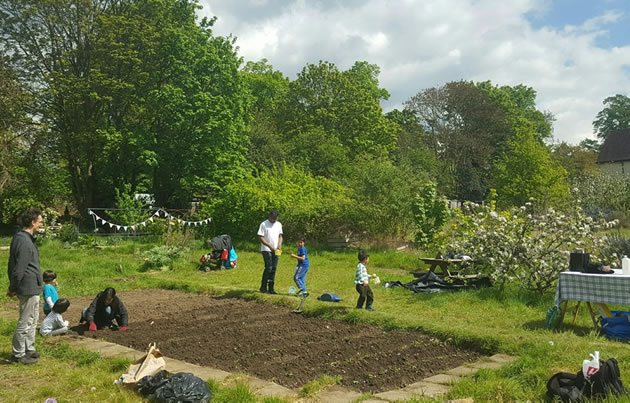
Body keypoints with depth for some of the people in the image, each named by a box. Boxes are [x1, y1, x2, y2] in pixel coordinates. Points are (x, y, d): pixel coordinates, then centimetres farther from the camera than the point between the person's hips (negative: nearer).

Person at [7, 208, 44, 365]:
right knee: (25, 322, 0)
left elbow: (14, 264, 15)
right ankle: (18, 354, 10)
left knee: (33, 319, 19)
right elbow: (19, 268, -22)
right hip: (29, 288, -10)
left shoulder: (26, 238, 10)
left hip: (32, 288, 10)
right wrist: (13, 288, -13)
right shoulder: (24, 241, -21)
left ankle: (29, 349, 29)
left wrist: (13, 287, 15)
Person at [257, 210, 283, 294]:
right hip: (266, 250, -6)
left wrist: (280, 244, -2)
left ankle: (271, 288, 10)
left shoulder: (279, 224, 11)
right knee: (268, 268, -12)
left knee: (274, 268, 4)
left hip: (275, 250, 6)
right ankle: (263, 287, -1)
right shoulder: (264, 224, -7)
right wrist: (269, 246, -18)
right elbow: (261, 238, -10)